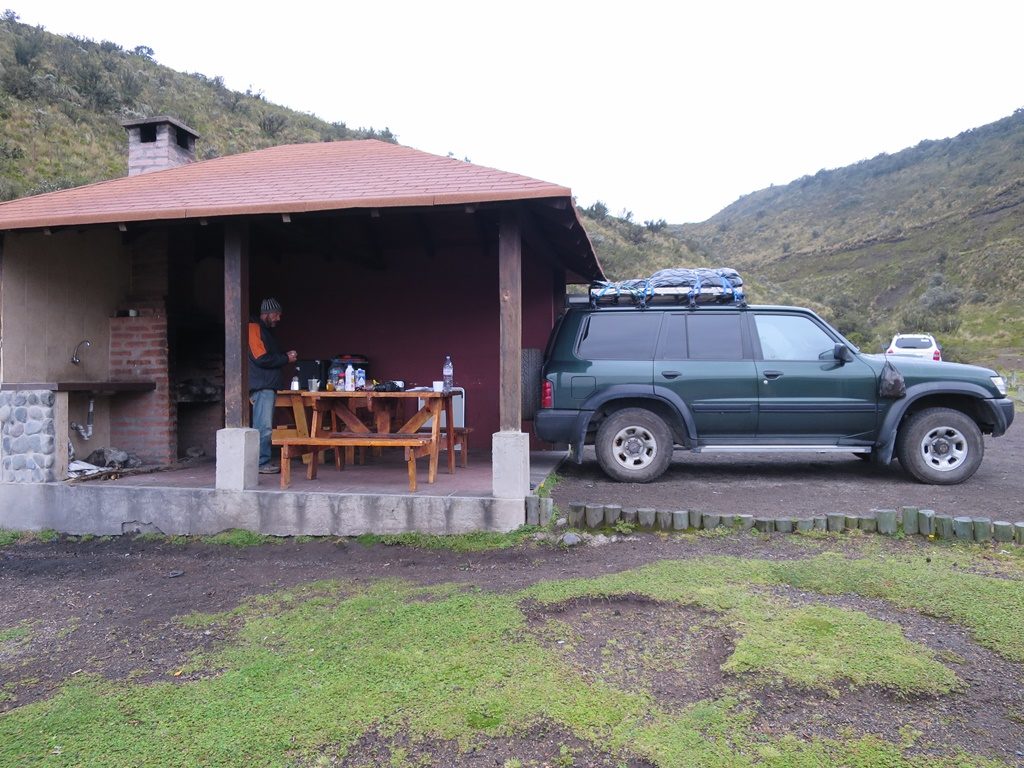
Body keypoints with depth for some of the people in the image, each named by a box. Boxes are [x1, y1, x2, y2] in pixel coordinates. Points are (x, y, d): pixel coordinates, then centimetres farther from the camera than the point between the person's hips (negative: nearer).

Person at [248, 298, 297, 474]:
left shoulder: (265, 330, 23)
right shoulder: (254, 329, -8)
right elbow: (261, 358, -17)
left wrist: (286, 356, 8)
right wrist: (286, 358, -9)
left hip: (268, 386, 10)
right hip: (261, 386, -10)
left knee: (264, 427, 10)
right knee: (263, 427, -10)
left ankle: (263, 462, 14)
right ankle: (262, 463, -7)